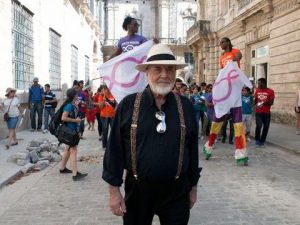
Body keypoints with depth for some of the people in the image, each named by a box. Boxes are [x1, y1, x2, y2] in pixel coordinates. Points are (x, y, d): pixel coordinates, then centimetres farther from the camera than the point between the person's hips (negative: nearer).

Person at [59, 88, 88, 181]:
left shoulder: (72, 105, 9)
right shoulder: (69, 105, -19)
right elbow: (63, 118, -25)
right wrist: (75, 120, -19)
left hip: (72, 130, 10)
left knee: (68, 150, 19)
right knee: (73, 151, -11)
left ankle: (62, 168, 32)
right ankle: (75, 174, -12)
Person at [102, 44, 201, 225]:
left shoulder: (186, 106, -1)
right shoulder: (128, 105, -7)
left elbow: (193, 148, 5)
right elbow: (115, 149, -4)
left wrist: (193, 186, 10)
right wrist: (114, 189, -4)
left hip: (177, 191, 1)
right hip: (138, 189, 0)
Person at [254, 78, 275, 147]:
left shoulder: (270, 91, -4)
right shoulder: (257, 90, 6)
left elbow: (271, 102, -8)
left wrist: (264, 103, -24)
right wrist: (256, 104, -4)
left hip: (267, 113, -1)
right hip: (258, 112, 1)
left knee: (265, 127, 2)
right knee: (258, 126, -11)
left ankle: (262, 141, 15)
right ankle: (257, 140, 5)